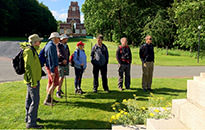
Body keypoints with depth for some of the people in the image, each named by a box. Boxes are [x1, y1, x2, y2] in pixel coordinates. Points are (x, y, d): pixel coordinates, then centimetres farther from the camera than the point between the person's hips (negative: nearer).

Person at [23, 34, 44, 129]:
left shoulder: (32, 51, 14)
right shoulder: (29, 51, -18)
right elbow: (28, 67, -23)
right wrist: (33, 82, -23)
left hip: (33, 80, 10)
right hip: (33, 80, -10)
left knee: (29, 99, 18)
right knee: (35, 101, -7)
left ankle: (28, 118, 32)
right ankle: (31, 123, 0)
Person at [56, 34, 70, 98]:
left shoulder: (66, 46, 13)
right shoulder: (58, 45, -9)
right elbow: (59, 53, -23)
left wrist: (66, 60, 2)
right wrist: (63, 59, -37)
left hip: (66, 63, 7)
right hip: (60, 63, -7)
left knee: (63, 77, 14)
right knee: (61, 77, -10)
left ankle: (60, 89, 29)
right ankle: (58, 92, -4)